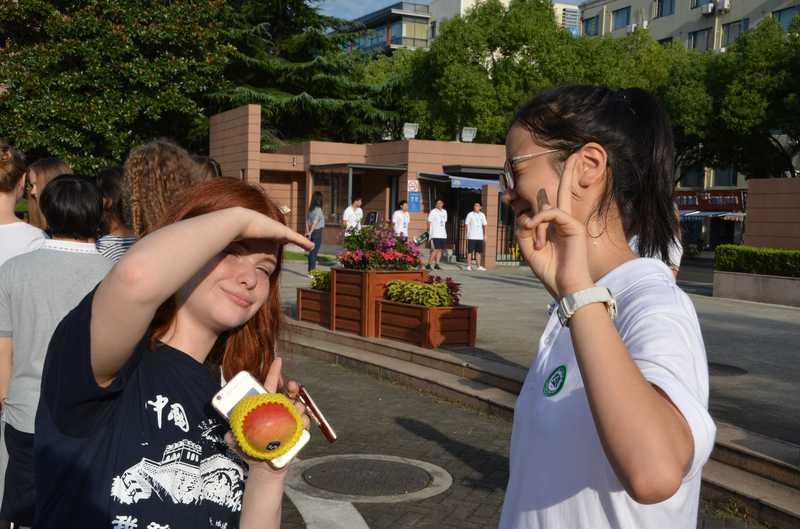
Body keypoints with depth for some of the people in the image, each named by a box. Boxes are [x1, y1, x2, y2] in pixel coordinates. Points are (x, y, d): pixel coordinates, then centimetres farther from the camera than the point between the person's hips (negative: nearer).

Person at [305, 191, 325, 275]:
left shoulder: (310, 209, 9)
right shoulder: (318, 210, -13)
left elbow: (307, 221, 7)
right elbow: (315, 222, -17)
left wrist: (308, 232, 3)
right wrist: (310, 232, -15)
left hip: (312, 233, 7)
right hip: (317, 231, -7)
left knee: (312, 252, 13)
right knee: (314, 252, -3)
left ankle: (312, 270, 18)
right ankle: (311, 271, -1)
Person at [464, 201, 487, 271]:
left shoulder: (482, 215, 12)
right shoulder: (470, 214, 0)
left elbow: (484, 225, 14)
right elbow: (467, 224, -2)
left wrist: (485, 235, 9)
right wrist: (467, 233, -10)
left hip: (480, 237, 4)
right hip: (471, 236, -4)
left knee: (478, 252, 7)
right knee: (470, 251, -3)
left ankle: (479, 266, 11)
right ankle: (469, 266, 1)